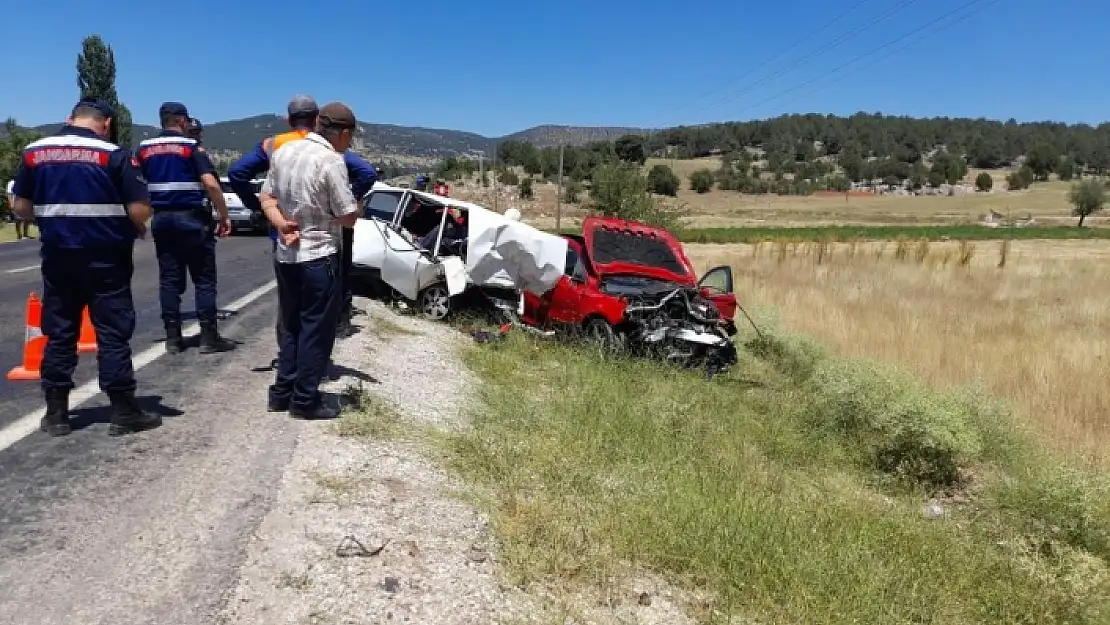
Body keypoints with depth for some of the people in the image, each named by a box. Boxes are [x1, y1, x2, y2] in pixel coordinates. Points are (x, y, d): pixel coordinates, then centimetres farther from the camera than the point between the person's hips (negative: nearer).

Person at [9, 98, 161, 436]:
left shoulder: (34, 152, 4)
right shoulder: (115, 154, -9)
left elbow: (20, 206, 8)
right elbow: (139, 210, -14)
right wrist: (137, 227, 7)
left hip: (57, 256, 4)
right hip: (106, 257, -4)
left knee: (58, 334, 11)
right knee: (113, 334, 2)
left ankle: (56, 414, 17)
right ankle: (123, 412, 6)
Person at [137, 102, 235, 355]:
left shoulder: (144, 148, 9)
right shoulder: (191, 146, -7)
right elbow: (211, 184, -16)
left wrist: (144, 214, 20)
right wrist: (224, 216, -10)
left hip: (161, 218, 5)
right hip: (191, 218, -5)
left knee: (169, 279, 7)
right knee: (204, 279, 1)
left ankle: (173, 338, 8)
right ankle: (209, 337, 0)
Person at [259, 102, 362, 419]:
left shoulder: (284, 151, 7)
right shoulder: (331, 161, -17)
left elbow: (266, 197, 10)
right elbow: (348, 217, -15)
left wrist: (282, 224, -5)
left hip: (286, 255, 8)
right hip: (319, 257, -7)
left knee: (293, 327, 18)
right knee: (317, 330, 3)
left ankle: (282, 393, 21)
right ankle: (305, 400, 8)